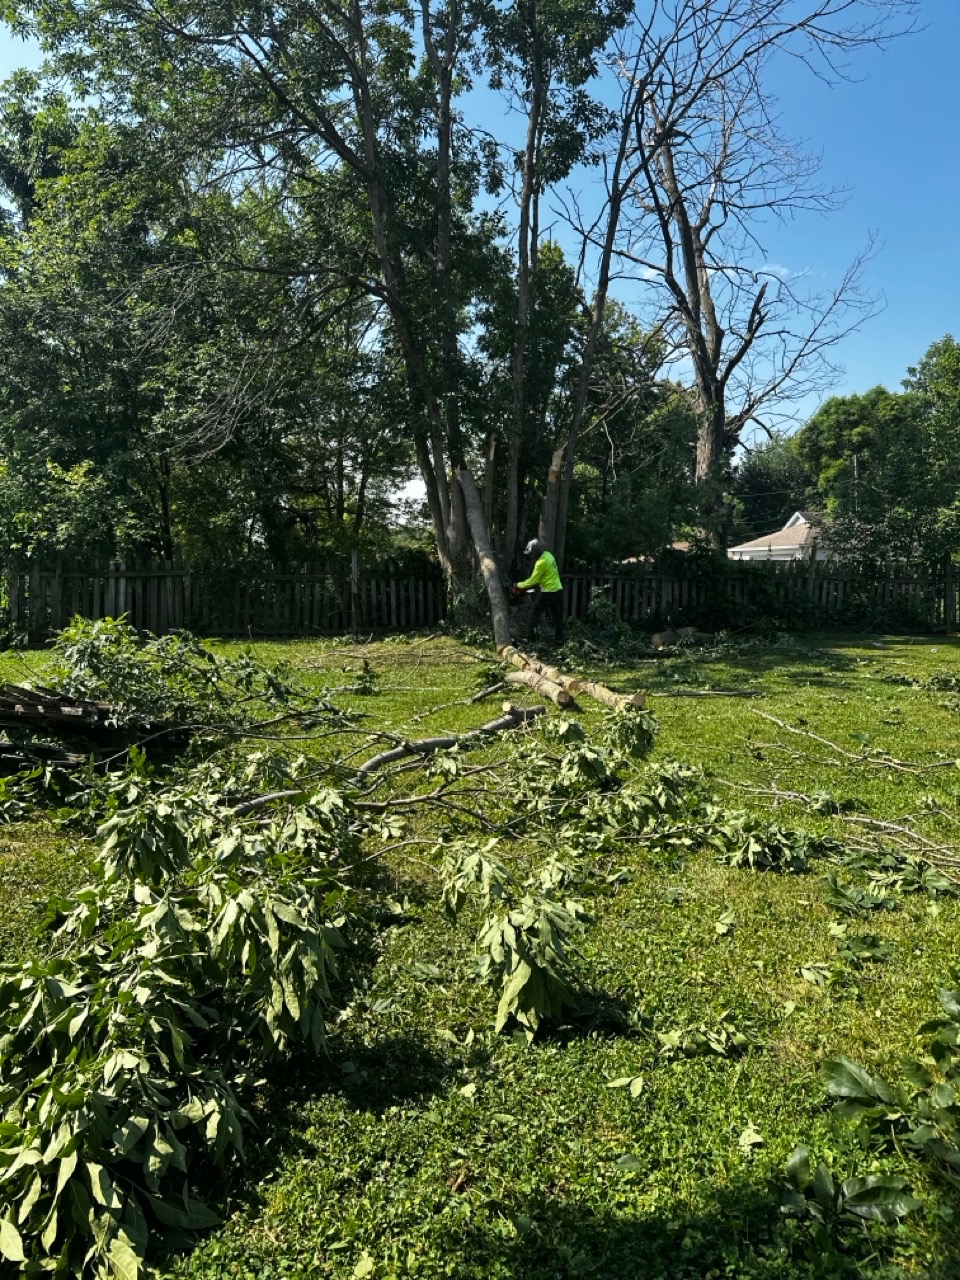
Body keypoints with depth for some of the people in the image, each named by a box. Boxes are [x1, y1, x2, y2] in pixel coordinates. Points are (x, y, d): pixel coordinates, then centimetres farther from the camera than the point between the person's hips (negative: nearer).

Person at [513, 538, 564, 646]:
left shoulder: (541, 562, -20)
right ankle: (559, 639, 11)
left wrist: (519, 585, -3)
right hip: (558, 590, 8)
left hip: (548, 592, -8)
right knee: (557, 617, 10)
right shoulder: (548, 555, 8)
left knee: (535, 613, 7)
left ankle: (532, 636, 8)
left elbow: (533, 580, -15)